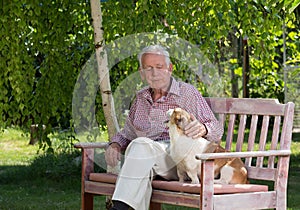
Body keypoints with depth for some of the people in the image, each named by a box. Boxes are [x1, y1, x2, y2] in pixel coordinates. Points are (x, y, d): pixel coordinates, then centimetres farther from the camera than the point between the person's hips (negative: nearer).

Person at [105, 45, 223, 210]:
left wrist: (203, 129, -22)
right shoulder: (140, 98, 22)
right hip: (146, 155, 4)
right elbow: (127, 133, 31)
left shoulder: (188, 93, 7)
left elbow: (216, 130, 3)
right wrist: (115, 144, 7)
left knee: (140, 145, -34)